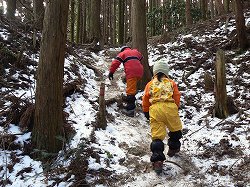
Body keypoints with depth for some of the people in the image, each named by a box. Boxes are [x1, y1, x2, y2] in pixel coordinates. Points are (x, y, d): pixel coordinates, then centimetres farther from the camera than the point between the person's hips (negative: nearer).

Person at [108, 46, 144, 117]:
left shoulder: (123, 53, 15)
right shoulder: (136, 52, 31)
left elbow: (116, 62, 5)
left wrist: (111, 72, 5)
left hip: (131, 73, -6)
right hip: (139, 72, 6)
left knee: (130, 90, -11)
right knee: (133, 88, 22)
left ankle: (130, 109, -17)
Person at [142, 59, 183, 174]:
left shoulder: (150, 84, 19)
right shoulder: (171, 83, 19)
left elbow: (145, 99, 15)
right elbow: (177, 96, 13)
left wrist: (146, 111, 26)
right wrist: (176, 108, 26)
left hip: (155, 109, 0)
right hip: (170, 107, 0)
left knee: (157, 135, -2)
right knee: (175, 129, 26)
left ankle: (157, 160, -11)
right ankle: (173, 148, 41)